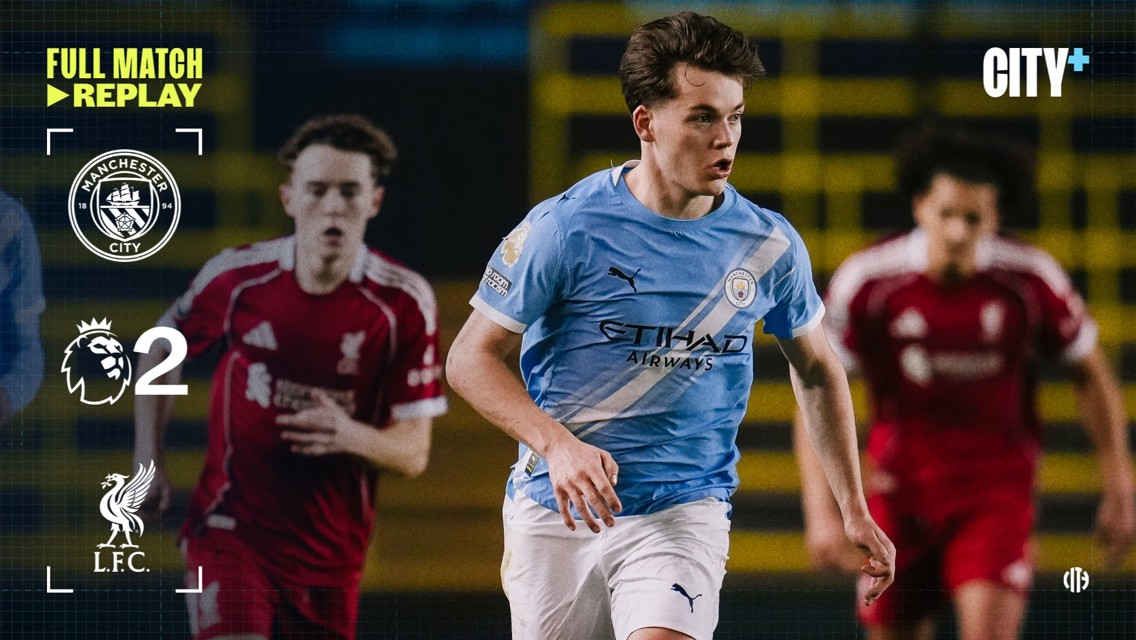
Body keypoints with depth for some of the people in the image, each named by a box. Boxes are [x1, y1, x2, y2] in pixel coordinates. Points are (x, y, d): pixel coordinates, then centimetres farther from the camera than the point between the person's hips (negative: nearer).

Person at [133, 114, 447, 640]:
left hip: (329, 551, 2)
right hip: (230, 531, -2)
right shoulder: (237, 277, -6)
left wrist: (351, 437, -26)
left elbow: (413, 452, -5)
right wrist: (148, 459, 7)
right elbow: (161, 351, 14)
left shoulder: (404, 303, -7)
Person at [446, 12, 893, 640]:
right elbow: (472, 357, -5)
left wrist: (854, 511, 13)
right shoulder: (563, 228, -10)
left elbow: (816, 369, 15)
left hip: (686, 511, 0)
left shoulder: (769, 245, -1)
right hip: (557, 512, 0)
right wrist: (558, 445, -21)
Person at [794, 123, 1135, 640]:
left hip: (998, 482, -1)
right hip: (900, 489, 1)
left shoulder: (1032, 281, -12)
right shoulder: (866, 281, -13)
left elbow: (1091, 375, 3)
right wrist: (820, 511, -16)